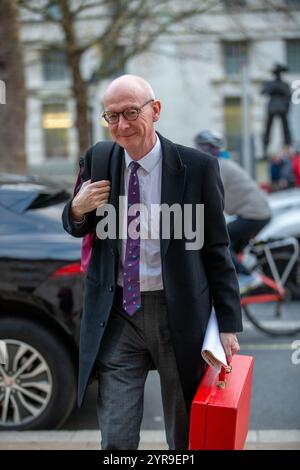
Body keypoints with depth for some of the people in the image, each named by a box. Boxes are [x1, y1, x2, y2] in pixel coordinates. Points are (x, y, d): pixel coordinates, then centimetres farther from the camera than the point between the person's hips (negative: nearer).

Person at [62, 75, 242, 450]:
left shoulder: (198, 167, -9)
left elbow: (217, 249, -3)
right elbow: (76, 228, 15)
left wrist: (229, 323, -4)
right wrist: (78, 208, -9)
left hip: (179, 314, -2)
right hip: (118, 313, 2)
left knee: (186, 436, 15)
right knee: (115, 438, 5)